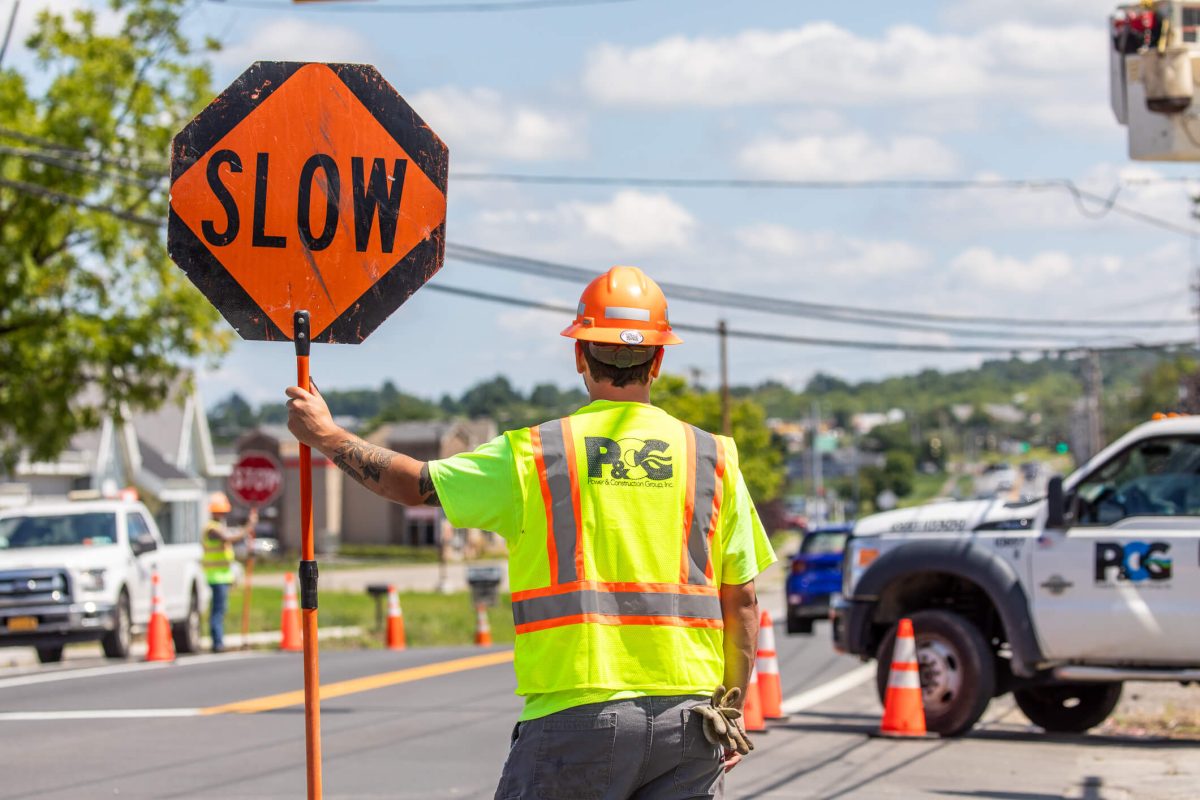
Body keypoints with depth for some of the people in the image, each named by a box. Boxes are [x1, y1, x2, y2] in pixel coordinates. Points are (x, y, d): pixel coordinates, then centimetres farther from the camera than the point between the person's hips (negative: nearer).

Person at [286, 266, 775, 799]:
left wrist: (325, 436, 24)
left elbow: (417, 484, 9)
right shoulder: (712, 459, 5)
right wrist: (732, 708, 13)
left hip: (577, 711, -2)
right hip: (685, 713, 2)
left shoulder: (534, 455, 0)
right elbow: (742, 600, 5)